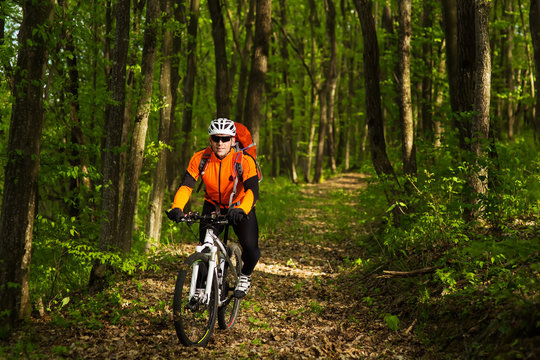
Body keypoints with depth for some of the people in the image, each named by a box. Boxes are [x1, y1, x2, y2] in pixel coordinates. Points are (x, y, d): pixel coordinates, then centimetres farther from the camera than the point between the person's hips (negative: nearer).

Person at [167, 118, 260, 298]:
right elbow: (186, 185, -24)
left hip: (239, 209, -2)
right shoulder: (200, 159, -18)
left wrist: (241, 210, -55)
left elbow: (252, 191, -35)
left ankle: (245, 275, 15)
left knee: (251, 249, -18)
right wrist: (177, 208, -43)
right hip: (213, 207, 2)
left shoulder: (244, 161, -25)